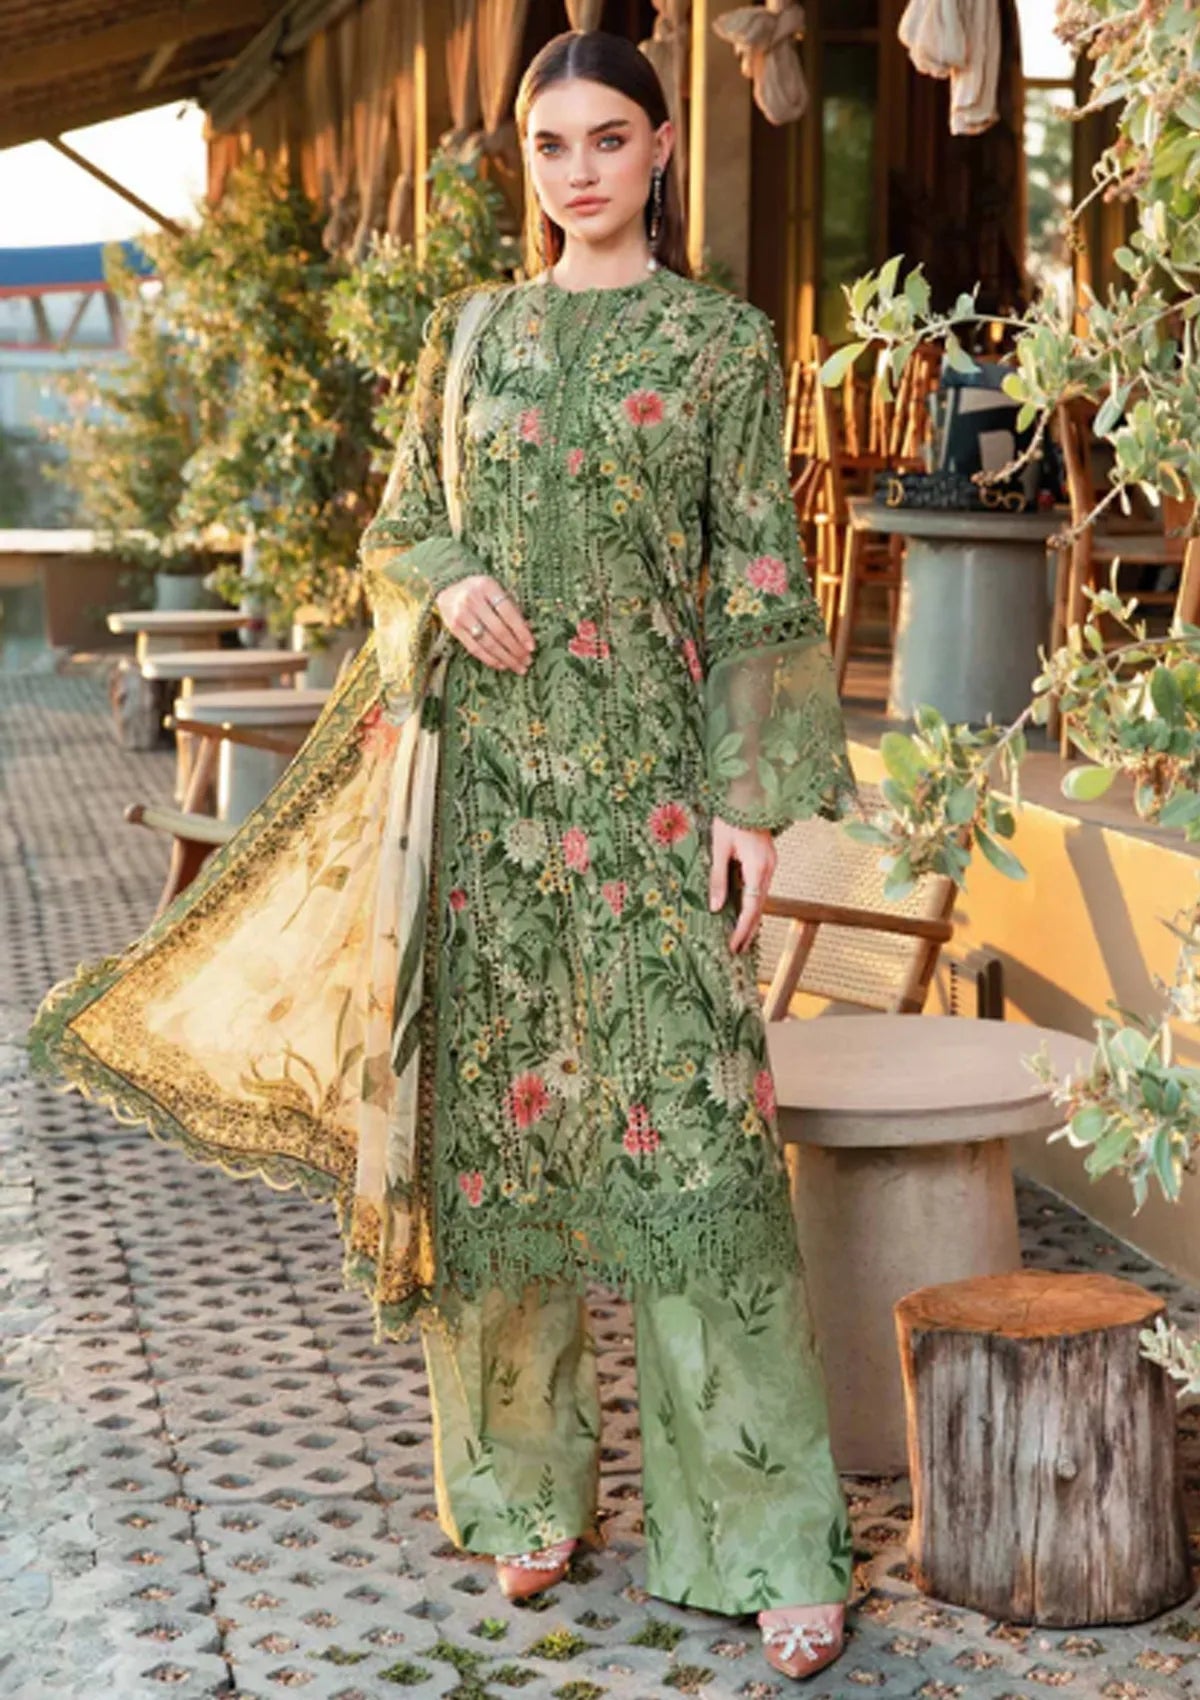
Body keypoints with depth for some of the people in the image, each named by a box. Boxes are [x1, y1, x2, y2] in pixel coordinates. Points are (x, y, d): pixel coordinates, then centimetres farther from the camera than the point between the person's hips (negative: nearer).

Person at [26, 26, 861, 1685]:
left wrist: (756, 796, -7)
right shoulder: (471, 332, 12)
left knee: (686, 1129, -7)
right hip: (482, 772, 3)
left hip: (647, 781, -3)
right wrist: (449, 586, -8)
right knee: (494, 1114, 6)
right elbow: (396, 533, 15)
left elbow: (760, 586, 0)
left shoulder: (724, 343, 3)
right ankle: (527, 1487, 21)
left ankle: (772, 1538, 2)